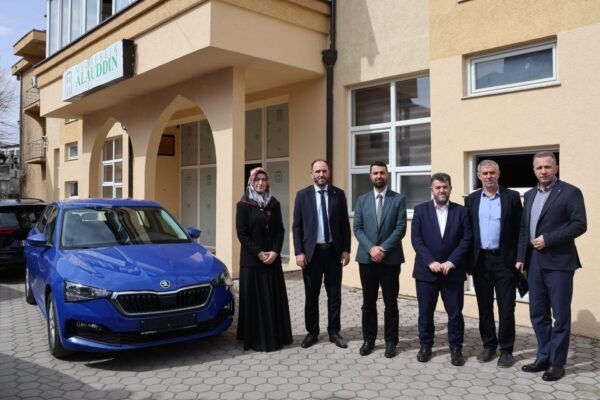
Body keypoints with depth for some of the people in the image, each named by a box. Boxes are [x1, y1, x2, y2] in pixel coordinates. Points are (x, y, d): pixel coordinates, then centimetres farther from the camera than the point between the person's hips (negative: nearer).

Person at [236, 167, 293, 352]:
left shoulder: (274, 204, 7)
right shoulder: (244, 204, -5)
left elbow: (280, 230, 5)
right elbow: (241, 233, -9)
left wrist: (275, 251, -9)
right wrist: (259, 253, -14)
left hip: (272, 258, 4)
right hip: (252, 259, -4)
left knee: (273, 298, 7)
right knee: (254, 298, 0)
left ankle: (275, 336, 18)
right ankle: (256, 339, 9)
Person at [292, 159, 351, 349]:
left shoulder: (339, 194, 3)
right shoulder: (302, 195, 0)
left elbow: (345, 224, 5)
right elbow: (297, 226, -1)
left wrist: (346, 249, -1)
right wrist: (299, 252, -8)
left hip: (333, 251, 1)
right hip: (311, 251, -1)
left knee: (334, 294, 8)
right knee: (311, 295, 8)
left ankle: (334, 332, 21)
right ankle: (312, 332, 21)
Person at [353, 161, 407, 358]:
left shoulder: (398, 199, 1)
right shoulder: (362, 200, 8)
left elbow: (401, 228, -7)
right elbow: (357, 229, 1)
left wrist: (383, 249, -15)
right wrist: (371, 248, -13)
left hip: (390, 258, -2)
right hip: (366, 258, 2)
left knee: (390, 303, 6)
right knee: (368, 302, 10)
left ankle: (391, 341, 18)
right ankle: (369, 339, 22)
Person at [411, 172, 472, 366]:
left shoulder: (461, 211, 3)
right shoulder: (420, 210, 2)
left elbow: (466, 240, -3)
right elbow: (416, 239, -4)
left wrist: (451, 262, -12)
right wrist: (431, 262, -13)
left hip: (453, 271, 0)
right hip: (426, 270, 0)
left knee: (455, 312, 6)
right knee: (425, 311, 8)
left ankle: (456, 348, 20)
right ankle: (425, 345, 23)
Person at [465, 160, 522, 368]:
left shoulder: (512, 196, 1)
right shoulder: (471, 200, 7)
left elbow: (520, 229, -1)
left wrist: (519, 258, -6)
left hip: (504, 259, -2)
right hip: (480, 260, 3)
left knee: (506, 307, 3)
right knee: (484, 306, 11)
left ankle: (506, 349, 15)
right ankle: (489, 345, 24)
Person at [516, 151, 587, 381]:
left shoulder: (570, 192, -4)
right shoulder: (530, 195, 15)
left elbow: (579, 225, -13)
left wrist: (548, 239, -16)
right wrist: (521, 257, 9)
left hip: (558, 262, -6)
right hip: (535, 261, 6)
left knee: (560, 315, 3)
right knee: (538, 313, 11)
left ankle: (557, 362, 14)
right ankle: (543, 357, 24)